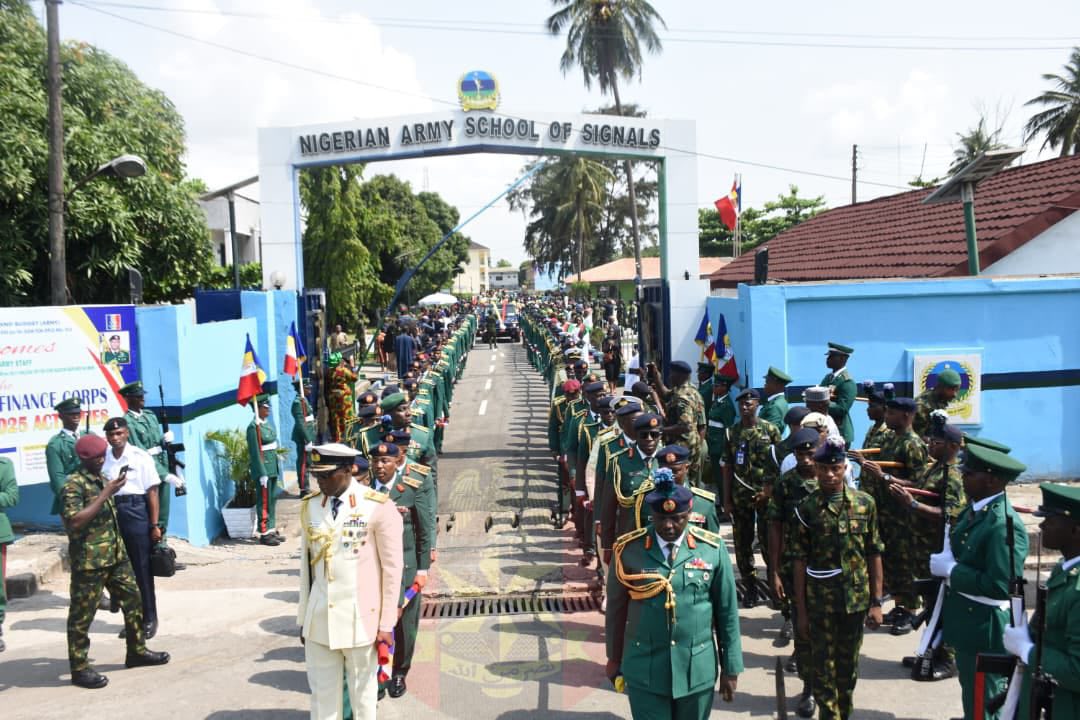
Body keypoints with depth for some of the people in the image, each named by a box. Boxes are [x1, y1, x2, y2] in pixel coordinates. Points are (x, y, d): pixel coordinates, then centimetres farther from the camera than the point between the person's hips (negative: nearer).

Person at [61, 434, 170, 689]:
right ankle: (79, 668, 12)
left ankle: (136, 651, 26)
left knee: (133, 600, 13)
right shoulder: (73, 484, -14)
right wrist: (106, 494, -26)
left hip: (115, 555, 9)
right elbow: (74, 521, -27)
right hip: (88, 561, -8)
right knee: (82, 614, 2)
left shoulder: (101, 480, 12)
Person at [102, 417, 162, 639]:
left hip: (136, 511, -3)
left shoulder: (140, 457, -4)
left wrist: (154, 525, -8)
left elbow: (152, 492, -5)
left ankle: (149, 619, 14)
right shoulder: (103, 459, 5)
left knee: (142, 568, 3)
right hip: (111, 514, 3)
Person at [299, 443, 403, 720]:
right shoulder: (310, 506, 3)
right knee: (322, 692, 11)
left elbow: (392, 568, -8)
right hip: (319, 619, 4)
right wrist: (303, 618, 10)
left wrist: (387, 624, -7)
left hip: (360, 618, -4)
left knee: (362, 690, 10)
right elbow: (306, 564, 8)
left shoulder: (378, 507, -11)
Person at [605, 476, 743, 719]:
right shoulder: (628, 549, -9)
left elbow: (727, 612, 0)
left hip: (697, 669, 1)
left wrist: (730, 667, 3)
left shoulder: (713, 549, -6)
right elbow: (616, 609, 2)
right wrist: (615, 659, 9)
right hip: (644, 670, -1)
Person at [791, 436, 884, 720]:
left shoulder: (865, 503, -1)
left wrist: (876, 602, 1)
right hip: (820, 601, -2)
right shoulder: (807, 508, -5)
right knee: (824, 666, 5)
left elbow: (874, 555, 3)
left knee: (849, 665, 15)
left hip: (856, 600, 2)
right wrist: (801, 610, -3)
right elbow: (799, 561, -3)